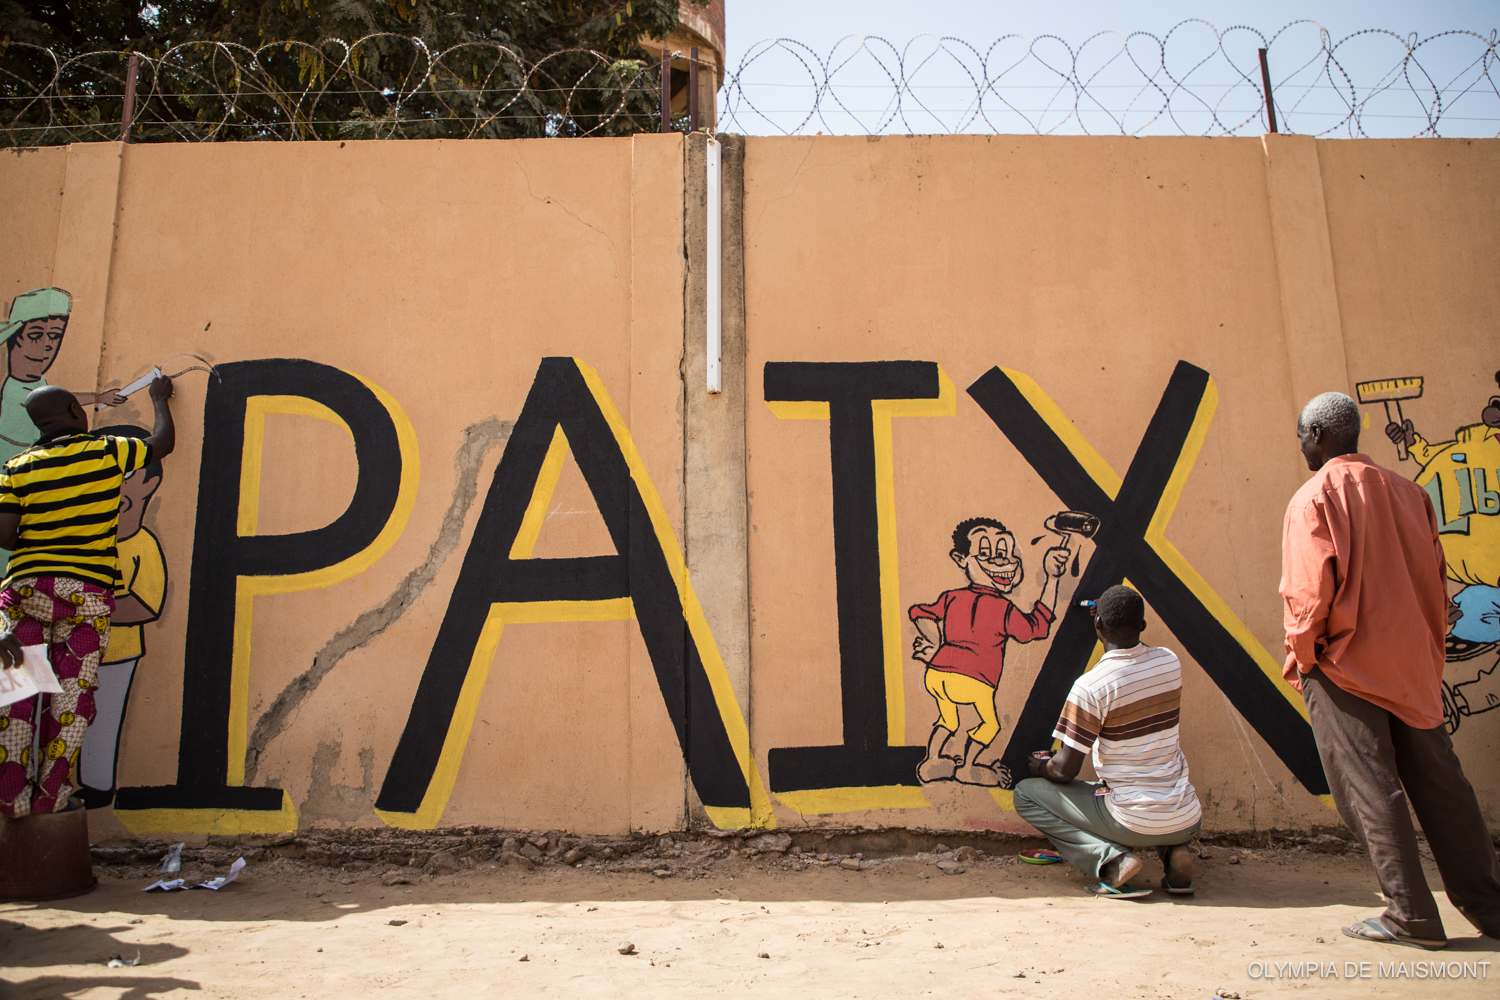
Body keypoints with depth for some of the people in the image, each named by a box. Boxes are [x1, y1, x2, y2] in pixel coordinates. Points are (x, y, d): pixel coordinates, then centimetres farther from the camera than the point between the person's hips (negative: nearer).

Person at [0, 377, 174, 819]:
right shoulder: (107, 452, 1)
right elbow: (162, 442, 18)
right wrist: (160, 399, 34)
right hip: (86, 592, -1)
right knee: (71, 695, 5)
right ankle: (50, 795, 9)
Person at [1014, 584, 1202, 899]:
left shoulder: (1090, 686, -18)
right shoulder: (1170, 661, -1)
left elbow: (1065, 770, -14)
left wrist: (1042, 768, 9)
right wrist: (1119, 618, 28)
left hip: (1134, 822, -6)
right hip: (1189, 820, 6)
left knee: (1026, 794, 8)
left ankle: (1111, 859, -7)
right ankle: (1174, 850, 12)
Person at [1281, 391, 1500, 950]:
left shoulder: (1314, 497, -10)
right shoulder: (1406, 492, 9)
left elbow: (1309, 589, -17)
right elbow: (1436, 578, 11)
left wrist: (1301, 654, -5)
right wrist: (1429, 649, 17)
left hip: (1345, 665, -6)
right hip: (1413, 666, 7)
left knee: (1369, 791, 1)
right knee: (1439, 782, 14)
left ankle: (1412, 916, 6)